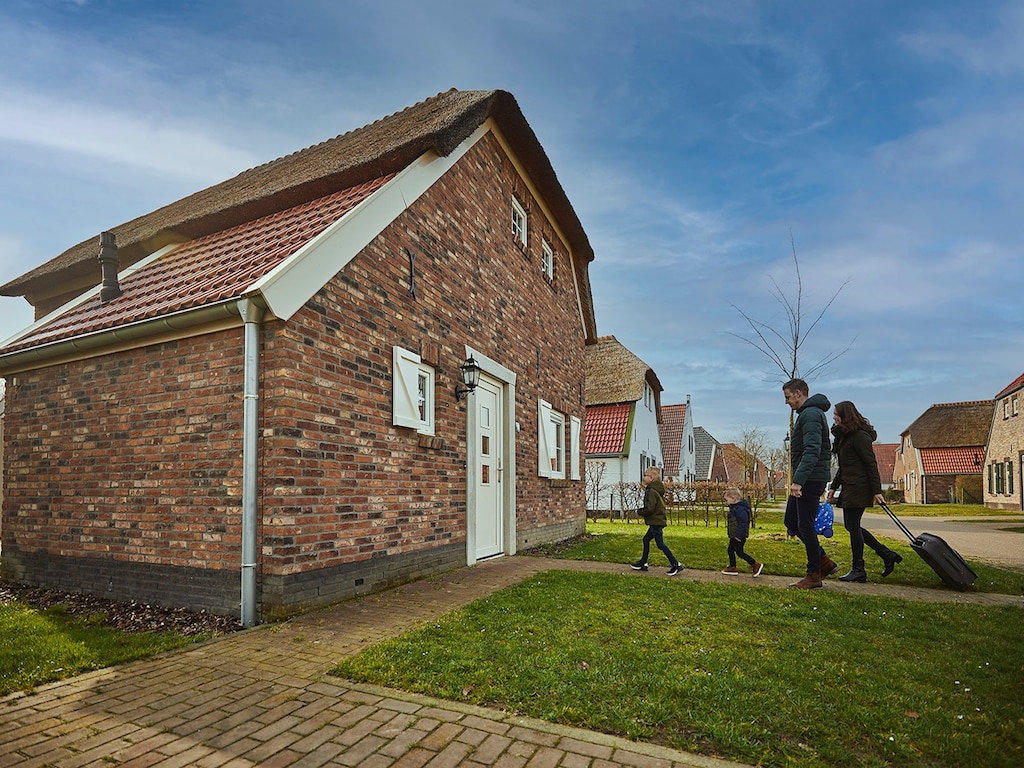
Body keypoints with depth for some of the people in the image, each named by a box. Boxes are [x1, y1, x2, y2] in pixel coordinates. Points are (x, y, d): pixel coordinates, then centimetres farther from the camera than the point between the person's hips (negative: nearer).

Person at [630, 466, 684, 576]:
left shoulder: (651, 491, -19)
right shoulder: (657, 490, 12)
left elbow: (649, 509, -24)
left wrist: (639, 511, -7)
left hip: (656, 521, -10)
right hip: (658, 520, 10)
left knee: (660, 544, -4)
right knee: (646, 539, 17)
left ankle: (676, 565, -2)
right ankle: (643, 563, 25)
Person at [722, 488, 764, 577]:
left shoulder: (740, 509, -24)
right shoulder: (734, 508, 10)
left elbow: (743, 523, -28)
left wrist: (739, 535, -26)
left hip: (738, 537, -10)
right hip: (734, 536, 10)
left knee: (739, 552, -2)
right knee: (730, 550, 15)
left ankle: (756, 565, 7)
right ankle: (732, 568, 24)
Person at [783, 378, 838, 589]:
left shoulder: (811, 414, -15)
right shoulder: (807, 413, 18)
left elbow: (812, 451, -26)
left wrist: (798, 480, -31)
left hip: (810, 479, -10)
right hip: (806, 479, 10)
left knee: (805, 526, -3)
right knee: (792, 522, 14)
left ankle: (814, 576, 8)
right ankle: (824, 562, 21)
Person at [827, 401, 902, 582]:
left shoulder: (860, 436, -13)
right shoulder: (843, 436, 16)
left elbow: (871, 464, -16)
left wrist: (877, 491, -18)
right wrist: (833, 487, 17)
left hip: (859, 488, -10)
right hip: (849, 488, 10)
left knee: (853, 526, -5)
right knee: (851, 526, 11)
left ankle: (858, 570, 4)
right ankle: (887, 555, 21)